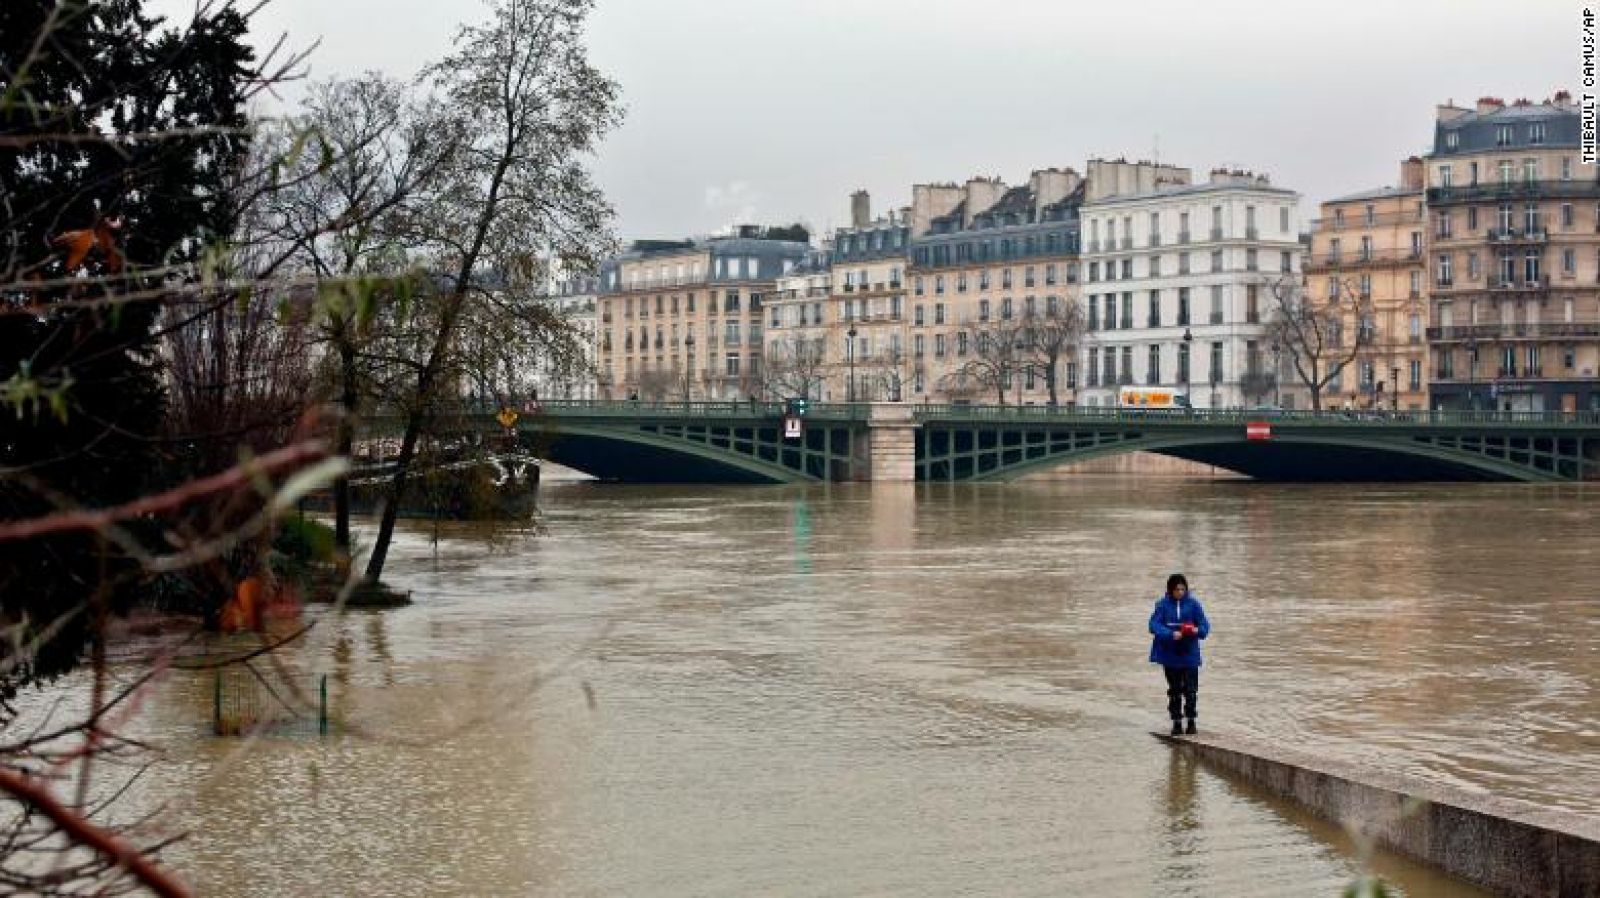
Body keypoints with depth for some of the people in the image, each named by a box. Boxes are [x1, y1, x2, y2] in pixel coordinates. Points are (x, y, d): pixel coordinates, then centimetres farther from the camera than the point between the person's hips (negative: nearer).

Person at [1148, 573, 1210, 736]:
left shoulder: (1193, 603, -2)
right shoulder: (1163, 604, -4)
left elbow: (1204, 624, 0)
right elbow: (1154, 625, -11)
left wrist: (1198, 630, -23)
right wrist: (1171, 634, -25)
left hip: (1189, 654, 0)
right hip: (1170, 654, 0)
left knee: (1191, 689, -3)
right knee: (1174, 690, 9)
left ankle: (1191, 720, 12)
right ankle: (1177, 722, 18)